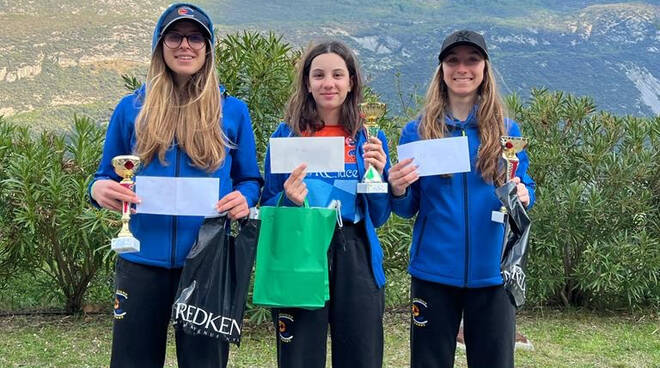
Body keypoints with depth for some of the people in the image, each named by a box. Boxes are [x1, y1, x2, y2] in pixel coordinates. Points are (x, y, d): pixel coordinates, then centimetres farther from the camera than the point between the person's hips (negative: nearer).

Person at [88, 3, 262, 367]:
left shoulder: (233, 111, 4)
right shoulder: (131, 108, 5)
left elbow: (249, 181, 10)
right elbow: (105, 176, 11)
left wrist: (243, 200, -13)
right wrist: (99, 189, -13)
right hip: (143, 259, 1)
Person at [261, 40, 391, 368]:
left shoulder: (370, 140, 8)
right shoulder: (287, 134, 5)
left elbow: (379, 218, 8)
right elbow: (267, 208, 6)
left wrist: (378, 175, -9)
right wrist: (289, 199, -16)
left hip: (355, 258, 2)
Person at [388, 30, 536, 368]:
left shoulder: (506, 130, 4)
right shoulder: (417, 131, 2)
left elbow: (525, 188, 10)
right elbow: (407, 210, 4)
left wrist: (522, 196, -12)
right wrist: (398, 191, -18)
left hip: (492, 271, 1)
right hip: (434, 270, 0)